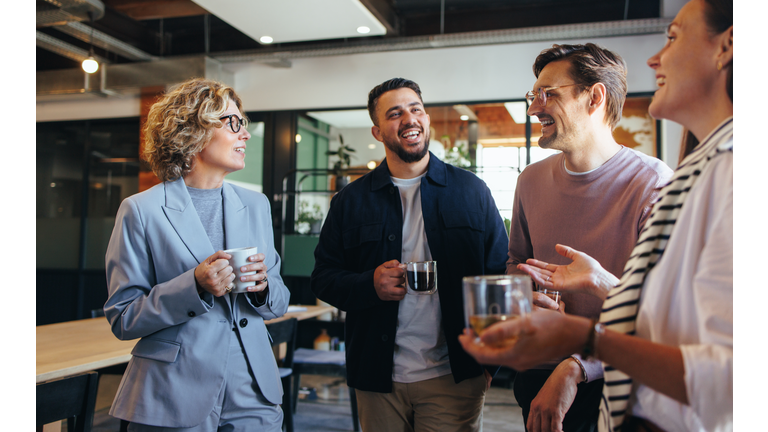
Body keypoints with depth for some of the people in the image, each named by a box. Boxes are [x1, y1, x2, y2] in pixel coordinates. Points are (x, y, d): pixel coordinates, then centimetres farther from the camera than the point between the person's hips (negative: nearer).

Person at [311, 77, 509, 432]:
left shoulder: (472, 191, 3)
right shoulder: (351, 200, 4)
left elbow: (499, 275, 2)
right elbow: (322, 277, 5)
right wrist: (370, 285, -15)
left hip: (454, 377, -1)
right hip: (378, 378, 1)